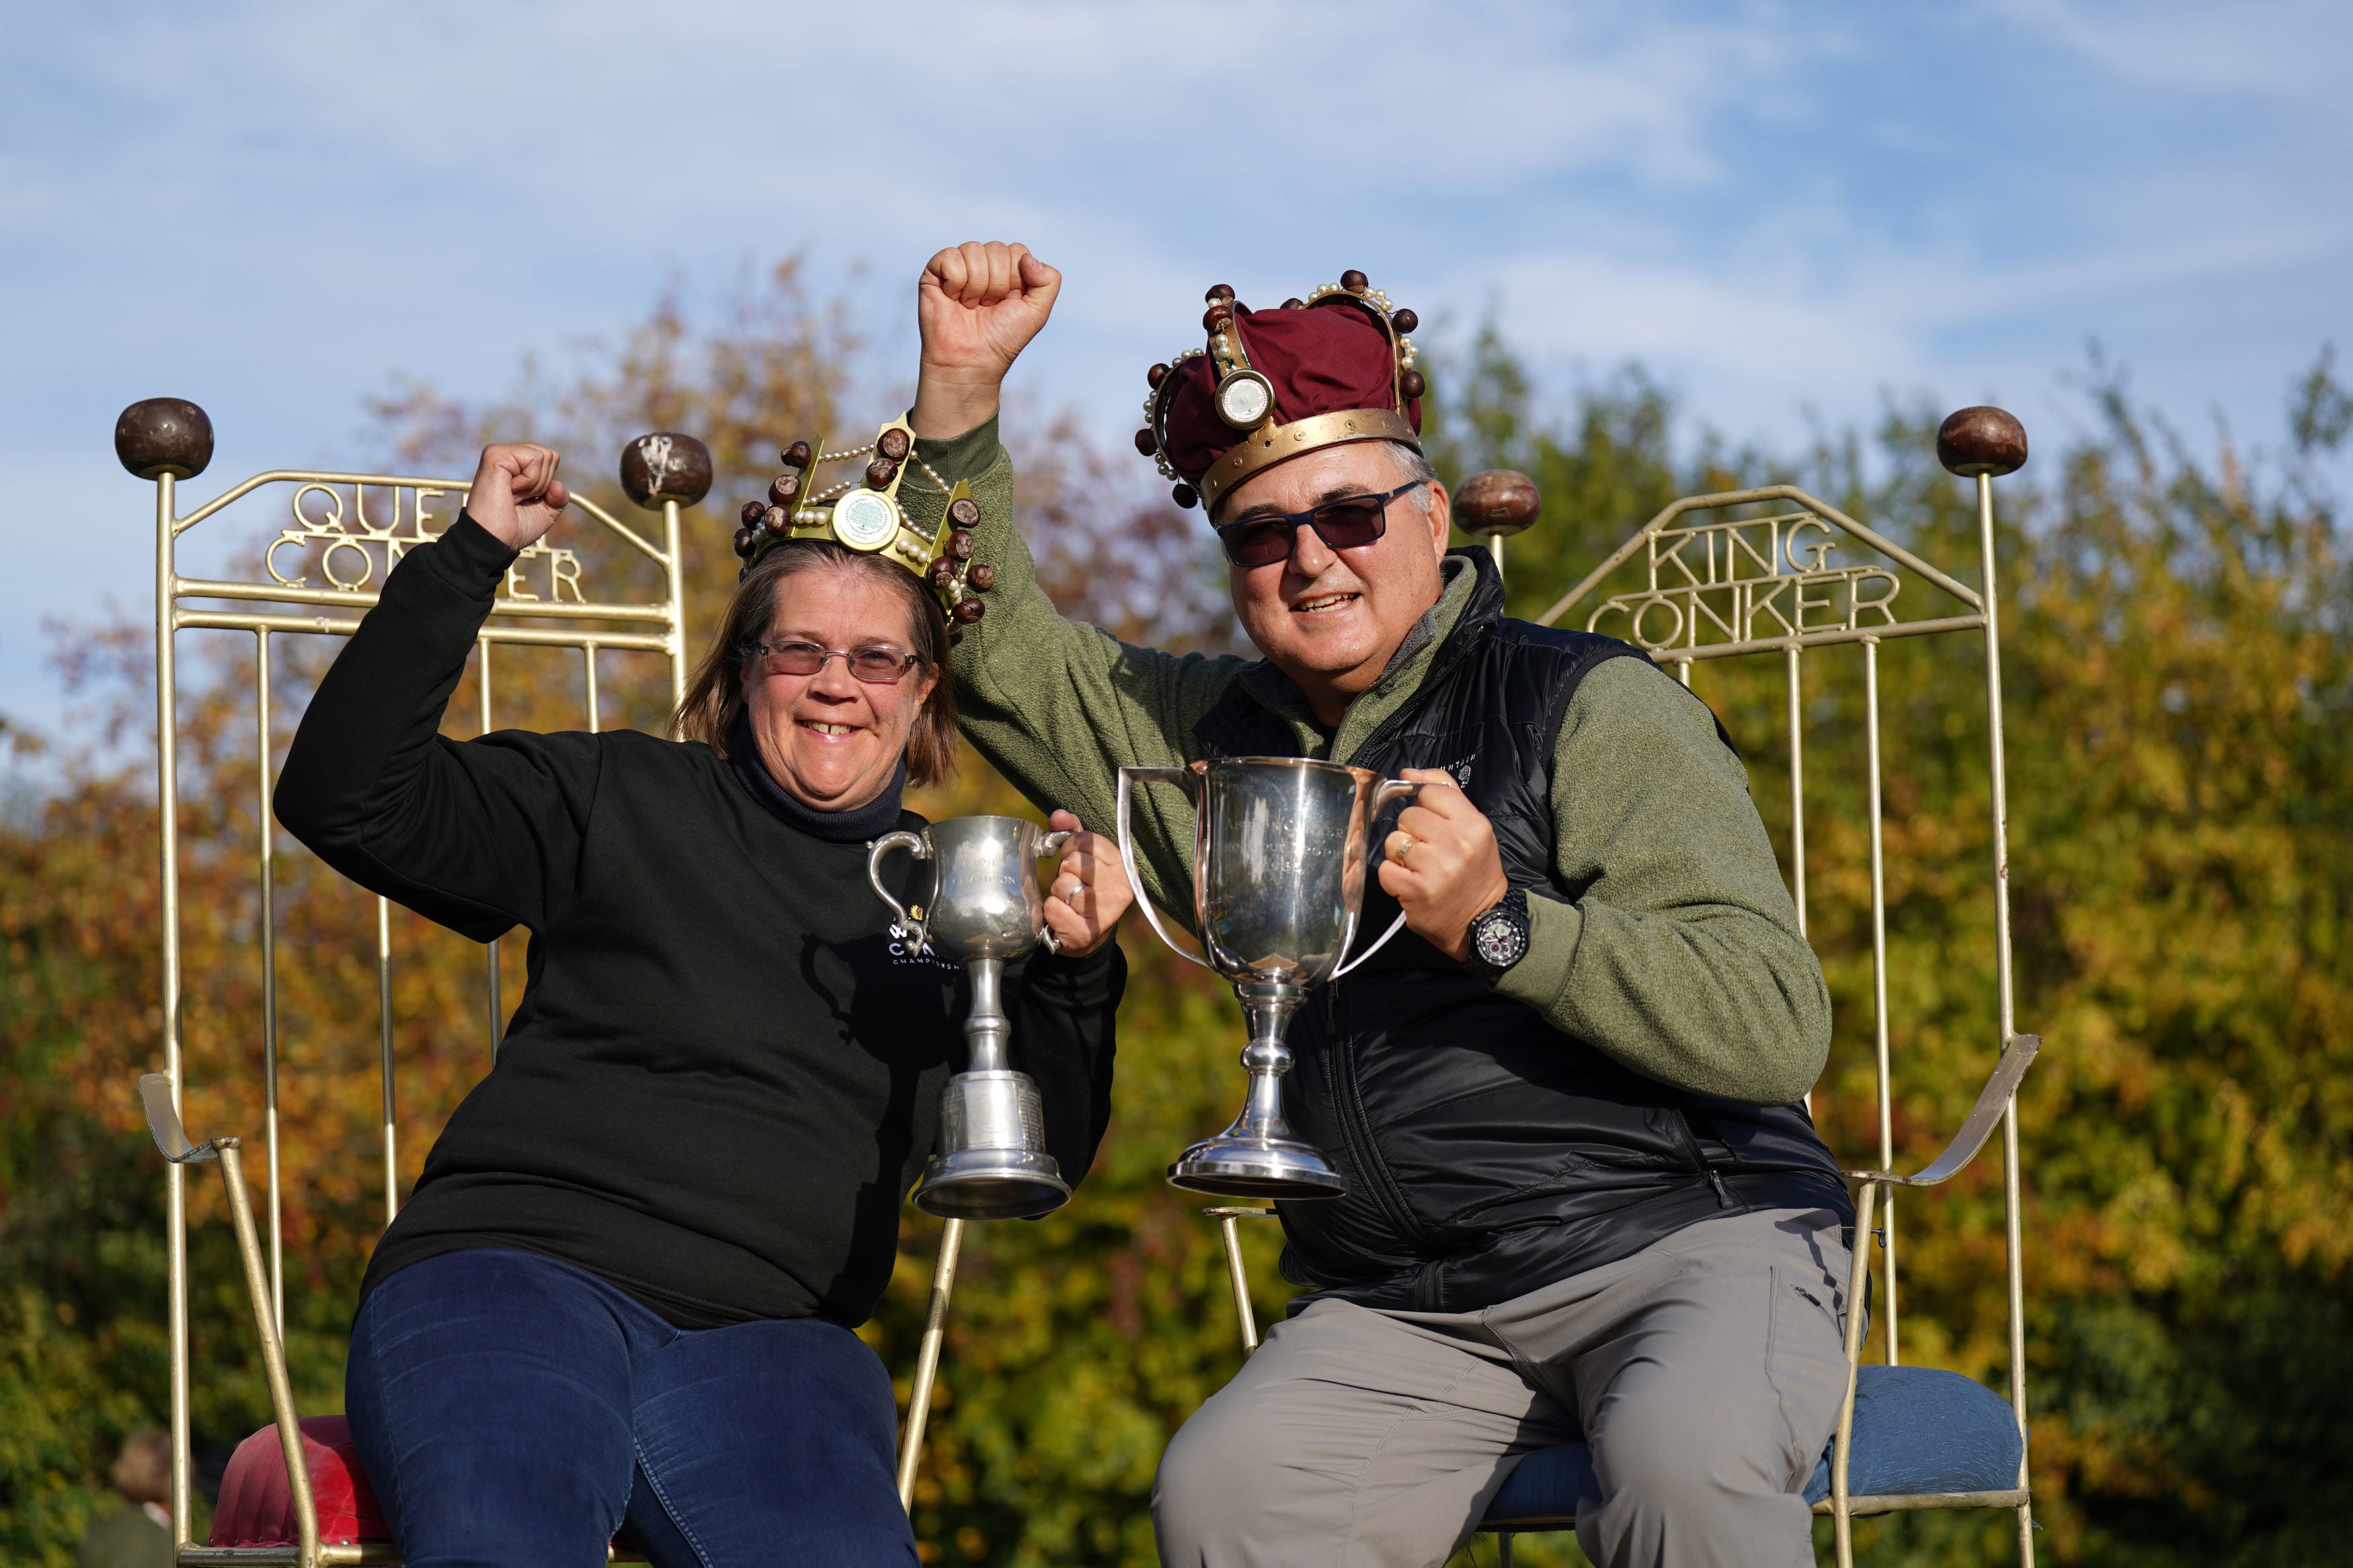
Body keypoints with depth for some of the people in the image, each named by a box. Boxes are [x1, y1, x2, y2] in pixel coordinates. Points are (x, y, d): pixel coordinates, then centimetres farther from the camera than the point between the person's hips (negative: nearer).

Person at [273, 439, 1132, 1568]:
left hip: (763, 1335, 2)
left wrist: (1077, 969, 0)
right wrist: (470, 558, 0)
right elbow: (347, 800, 4)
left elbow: (1038, 1167, 17)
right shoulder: (621, 802, 13)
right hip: (514, 1266, -2)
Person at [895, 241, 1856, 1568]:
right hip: (1404, 1306, 4)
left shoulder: (1593, 708, -1)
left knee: (1684, 1459, -37)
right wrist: (964, 385, 13)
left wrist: (1500, 925, -21)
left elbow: (1776, 1027, -11)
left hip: (1690, 1238, -4)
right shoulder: (1218, 737, 18)